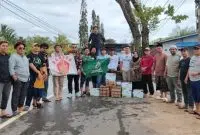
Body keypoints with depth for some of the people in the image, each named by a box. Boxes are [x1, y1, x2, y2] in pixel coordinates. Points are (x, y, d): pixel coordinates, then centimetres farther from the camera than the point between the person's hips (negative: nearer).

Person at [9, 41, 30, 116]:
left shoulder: (25, 57, 19)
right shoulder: (13, 56, -5)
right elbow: (11, 68, -13)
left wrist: (28, 75, 17)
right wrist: (14, 77, -20)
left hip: (26, 79, 8)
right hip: (18, 79, -7)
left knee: (23, 95, 13)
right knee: (16, 95, -3)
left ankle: (20, 108, 24)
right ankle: (14, 110, 3)